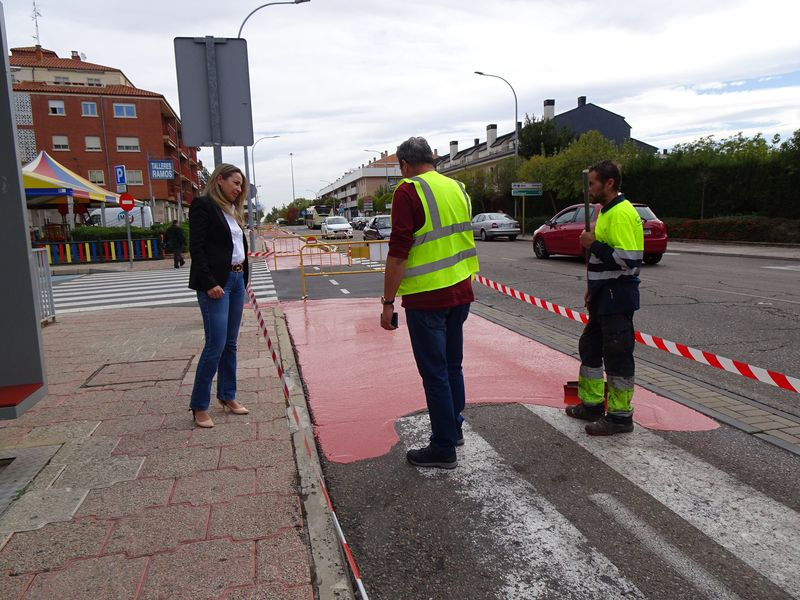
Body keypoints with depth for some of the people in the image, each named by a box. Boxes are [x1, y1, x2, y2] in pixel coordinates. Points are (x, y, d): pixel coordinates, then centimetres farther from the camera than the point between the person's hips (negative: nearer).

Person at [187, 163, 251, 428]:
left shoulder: (232, 210, 17)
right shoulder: (203, 205, -7)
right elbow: (196, 247, -13)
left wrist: (243, 278, 8)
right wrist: (209, 284, -19)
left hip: (236, 280, 8)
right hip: (216, 283, -8)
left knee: (230, 344, 12)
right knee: (216, 345, -7)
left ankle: (228, 397, 24)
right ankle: (199, 406, 4)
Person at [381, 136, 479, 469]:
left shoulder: (408, 192, -12)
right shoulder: (457, 188, 10)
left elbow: (398, 253, -17)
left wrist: (388, 302, -12)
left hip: (426, 297, -7)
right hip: (461, 292, 7)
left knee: (434, 373, 2)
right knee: (452, 366, 20)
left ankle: (443, 448, 13)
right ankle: (453, 429, 34)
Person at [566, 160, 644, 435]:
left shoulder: (622, 214, -17)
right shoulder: (606, 211, 14)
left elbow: (628, 260, -25)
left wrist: (593, 245, -18)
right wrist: (593, 287, 20)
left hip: (617, 299, -11)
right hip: (604, 297, 11)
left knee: (617, 356, -2)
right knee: (590, 347, 18)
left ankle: (620, 416, 10)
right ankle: (591, 404, 31)